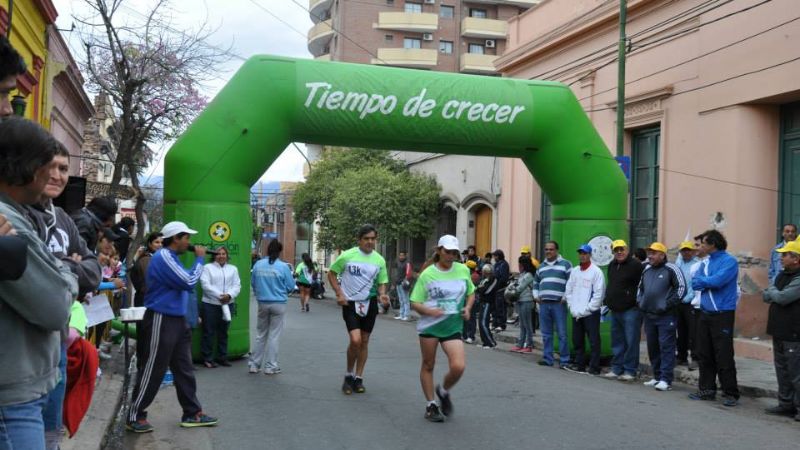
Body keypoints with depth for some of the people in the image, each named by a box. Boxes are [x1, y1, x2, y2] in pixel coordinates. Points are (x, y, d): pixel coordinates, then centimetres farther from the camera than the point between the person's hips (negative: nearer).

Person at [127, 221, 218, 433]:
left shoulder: (171, 257, 16)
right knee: (153, 371, -3)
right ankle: (135, 417, 8)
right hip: (162, 320, -10)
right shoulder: (163, 257, -17)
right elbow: (189, 282, -20)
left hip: (177, 320, 10)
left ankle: (193, 413, 18)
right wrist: (199, 259, -10)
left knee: (184, 369, 12)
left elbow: (184, 283, 17)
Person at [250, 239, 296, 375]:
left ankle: (254, 364, 18)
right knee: (274, 336, 5)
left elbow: (253, 284, 5)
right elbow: (291, 286, -6)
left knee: (261, 334, 15)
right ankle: (270, 366, 10)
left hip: (262, 303, 3)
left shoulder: (258, 265, -3)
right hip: (278, 304, -3)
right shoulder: (283, 267, -12)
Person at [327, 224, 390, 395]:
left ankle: (358, 378, 22)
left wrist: (382, 295, -12)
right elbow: (331, 274, 2)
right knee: (355, 340, -16)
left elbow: (381, 283, 9)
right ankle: (348, 375, 6)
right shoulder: (347, 256, -8)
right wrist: (339, 293, -9)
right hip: (350, 303, -3)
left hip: (369, 303, 4)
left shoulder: (379, 260, 1)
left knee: (364, 342, 9)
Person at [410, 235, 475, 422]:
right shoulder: (427, 274, -4)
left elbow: (471, 293, 20)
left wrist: (467, 308, 1)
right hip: (429, 326, -1)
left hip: (453, 327, 1)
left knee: (458, 367, -13)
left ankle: (443, 391, 17)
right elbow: (415, 303, -2)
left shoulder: (463, 270, 4)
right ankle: (431, 405, 24)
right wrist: (429, 311, -21)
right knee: (428, 365, 8)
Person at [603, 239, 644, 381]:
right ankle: (616, 369, 20)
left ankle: (630, 371, 1)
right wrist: (607, 301, 20)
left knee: (631, 342, -4)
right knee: (617, 341, 13)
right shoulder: (612, 266, 16)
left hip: (631, 310, -8)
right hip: (615, 311, 8)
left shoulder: (636, 265, -10)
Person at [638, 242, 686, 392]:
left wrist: (669, 304, -14)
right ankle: (657, 377, 21)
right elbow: (640, 287, 29)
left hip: (665, 316, -7)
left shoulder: (671, 269, -7)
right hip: (649, 315, 7)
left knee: (666, 347, -8)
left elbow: (681, 288, -12)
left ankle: (666, 380, -9)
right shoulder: (646, 270, 16)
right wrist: (640, 302, 16)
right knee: (652, 347, 11)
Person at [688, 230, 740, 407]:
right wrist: (710, 282, -11)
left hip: (722, 314, -7)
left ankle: (730, 394, 4)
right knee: (704, 354, 12)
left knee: (724, 357, -5)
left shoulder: (729, 261, -10)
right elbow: (695, 283, 5)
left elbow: (717, 281, -22)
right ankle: (707, 389, 22)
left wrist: (702, 281, -4)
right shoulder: (706, 262, 12)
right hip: (705, 313, 7)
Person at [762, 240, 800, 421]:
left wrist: (771, 291, -3)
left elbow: (782, 298, -22)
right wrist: (775, 294, -6)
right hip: (779, 331, 9)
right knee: (782, 370, 15)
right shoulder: (782, 275, 14)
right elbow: (766, 297, 15)